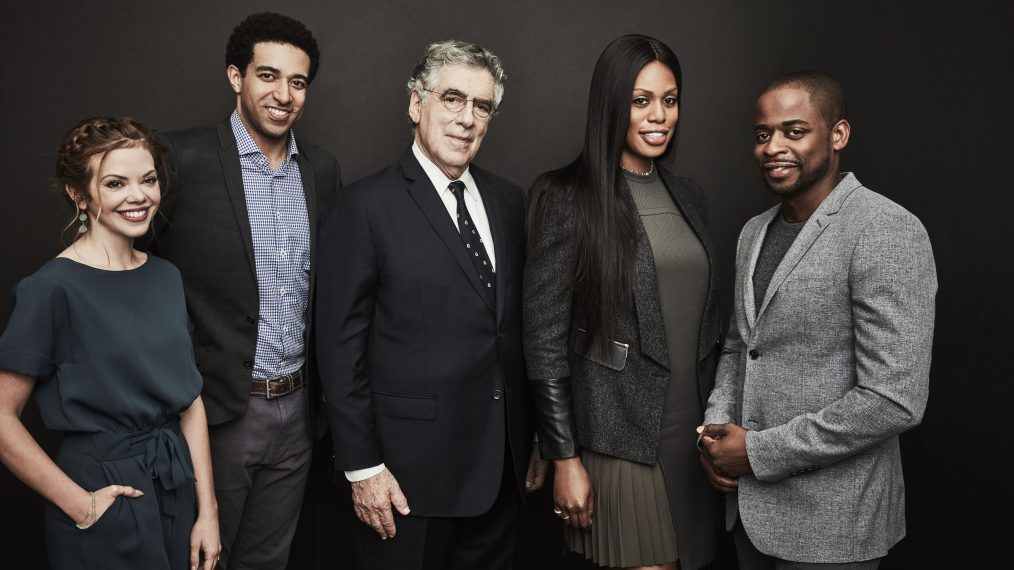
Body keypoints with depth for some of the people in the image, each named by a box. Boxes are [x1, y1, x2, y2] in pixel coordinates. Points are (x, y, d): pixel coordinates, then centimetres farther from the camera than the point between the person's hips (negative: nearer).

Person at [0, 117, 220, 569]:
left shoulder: (166, 277, 3)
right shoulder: (53, 288, -14)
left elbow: (190, 399, 5)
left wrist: (207, 509, 2)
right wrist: (78, 504, -12)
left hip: (177, 484, 6)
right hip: (106, 501, -6)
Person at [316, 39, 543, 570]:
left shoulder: (507, 199, 7)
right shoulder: (367, 205, -10)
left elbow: (516, 324, 11)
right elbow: (341, 344, -10)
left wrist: (533, 437, 12)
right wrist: (362, 466, -12)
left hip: (502, 465, 5)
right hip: (412, 468, -5)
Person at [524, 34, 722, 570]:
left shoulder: (688, 197, 11)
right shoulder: (567, 198, -9)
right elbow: (544, 339, -11)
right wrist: (564, 458, -12)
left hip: (692, 429, 6)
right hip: (620, 436, -6)